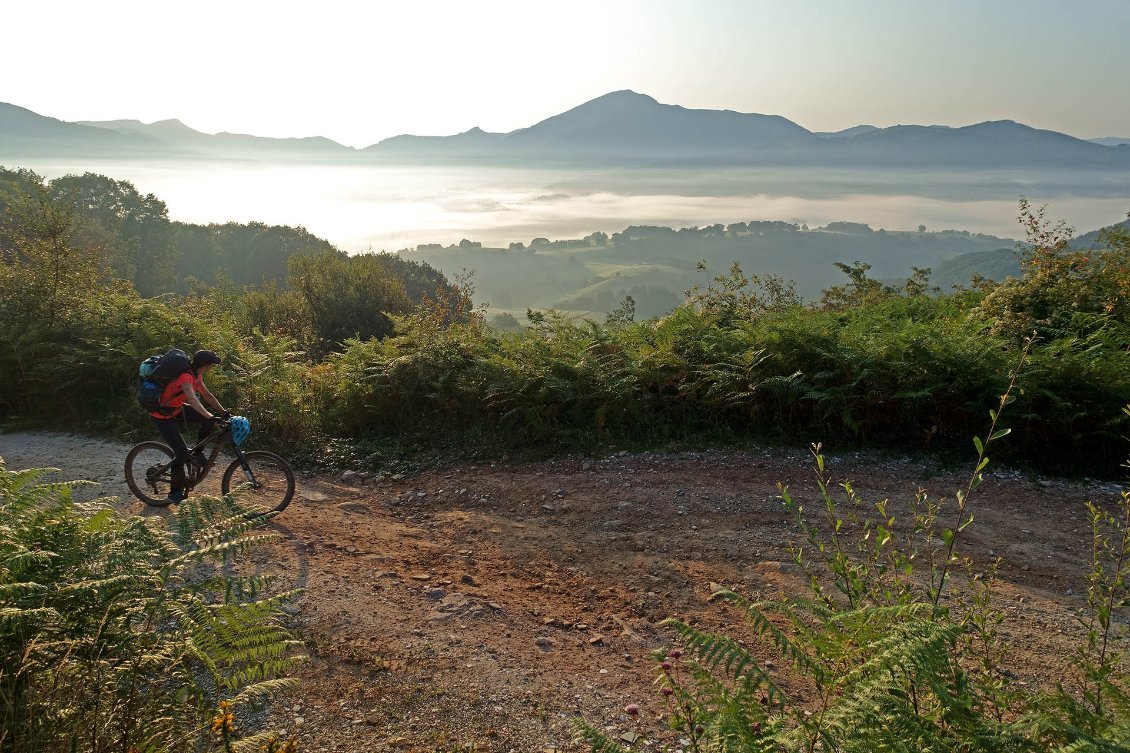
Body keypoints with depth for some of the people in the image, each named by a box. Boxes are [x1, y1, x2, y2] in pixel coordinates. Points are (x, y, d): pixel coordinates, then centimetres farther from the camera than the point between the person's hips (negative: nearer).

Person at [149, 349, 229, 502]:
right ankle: (175, 493, 5)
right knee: (182, 453, -12)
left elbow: (207, 395, 6)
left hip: (176, 410, 9)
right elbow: (193, 400, -44)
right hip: (162, 416, -9)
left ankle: (197, 453, 10)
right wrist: (211, 417, -53)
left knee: (209, 420, -8)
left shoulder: (196, 375, -1)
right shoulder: (185, 376, -30)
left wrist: (224, 413, -2)